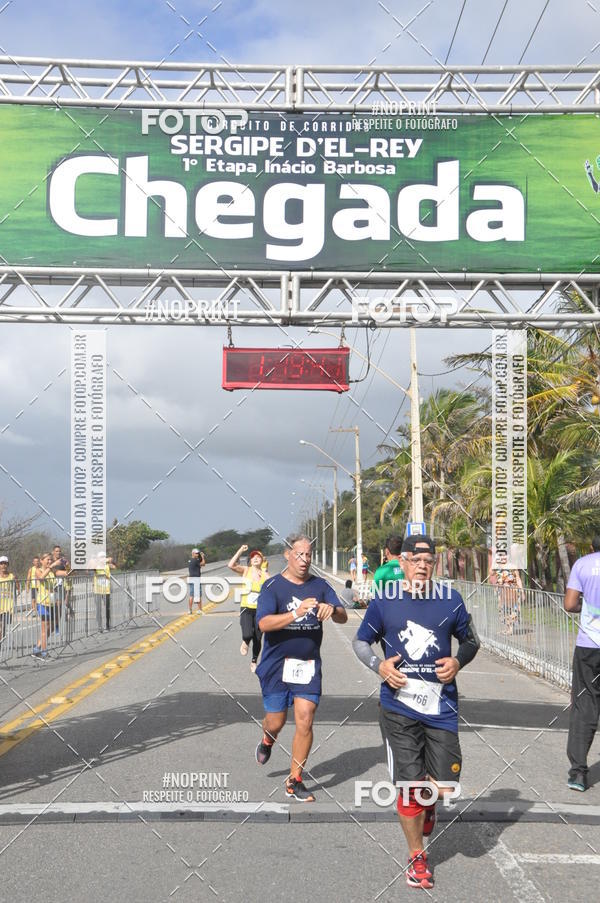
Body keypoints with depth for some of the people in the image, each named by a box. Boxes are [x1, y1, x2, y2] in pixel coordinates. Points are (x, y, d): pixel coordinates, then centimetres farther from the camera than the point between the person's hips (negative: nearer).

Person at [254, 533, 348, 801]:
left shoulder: (320, 585, 4)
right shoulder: (272, 586, -7)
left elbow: (343, 617, -1)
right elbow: (264, 623, -20)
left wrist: (332, 609, -25)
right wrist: (296, 613, -33)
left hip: (309, 664, 2)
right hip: (276, 665, -2)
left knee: (305, 721, -5)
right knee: (276, 721, 7)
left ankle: (294, 781, 10)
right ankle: (267, 741, 45)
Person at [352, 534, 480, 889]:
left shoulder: (451, 599, -1)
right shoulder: (384, 600, -3)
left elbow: (471, 640, 12)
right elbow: (360, 641, 9)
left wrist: (458, 662, -8)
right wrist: (379, 665, -9)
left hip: (441, 707, 1)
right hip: (399, 707, -1)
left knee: (444, 785, 0)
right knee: (410, 785, 2)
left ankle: (427, 805, 39)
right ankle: (417, 856, 23)